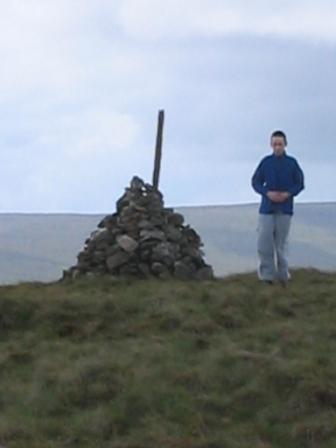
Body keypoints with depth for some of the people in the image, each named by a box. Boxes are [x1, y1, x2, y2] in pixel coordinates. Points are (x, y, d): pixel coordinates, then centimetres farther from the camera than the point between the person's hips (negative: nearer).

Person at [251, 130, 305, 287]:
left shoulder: (292, 163, 0)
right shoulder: (266, 162, 1)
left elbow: (300, 183, 5)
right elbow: (256, 182, 5)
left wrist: (287, 194, -12)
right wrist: (268, 193, -12)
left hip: (285, 209, 0)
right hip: (267, 208, 0)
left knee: (282, 243, 5)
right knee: (264, 242, -6)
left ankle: (283, 275, 16)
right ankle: (267, 275, 0)